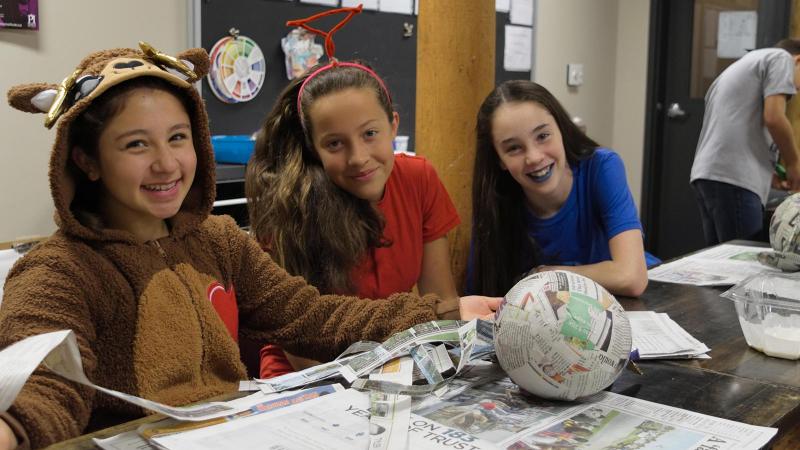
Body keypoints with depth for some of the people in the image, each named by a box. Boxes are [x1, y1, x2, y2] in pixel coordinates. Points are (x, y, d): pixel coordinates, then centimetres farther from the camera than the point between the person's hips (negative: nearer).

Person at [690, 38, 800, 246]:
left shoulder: (742, 65, 32)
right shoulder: (781, 57, 6)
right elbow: (774, 117, -9)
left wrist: (770, 176, 27)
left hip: (706, 173, 9)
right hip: (732, 177, -9)